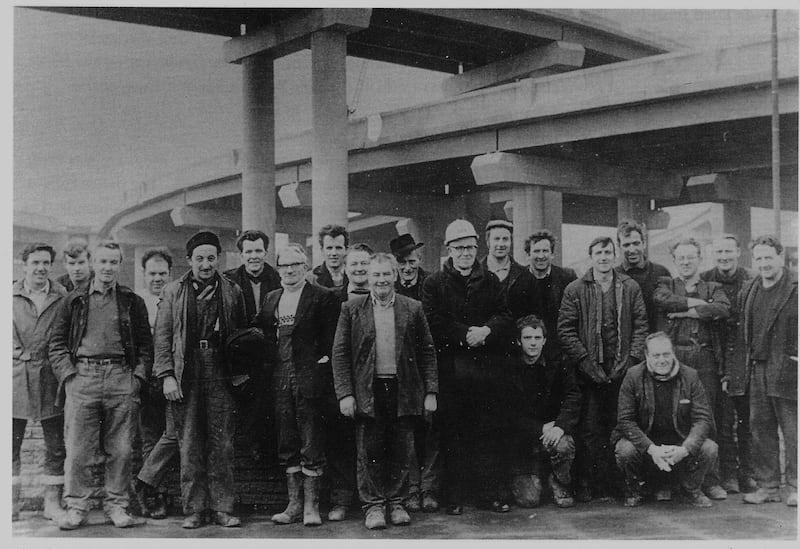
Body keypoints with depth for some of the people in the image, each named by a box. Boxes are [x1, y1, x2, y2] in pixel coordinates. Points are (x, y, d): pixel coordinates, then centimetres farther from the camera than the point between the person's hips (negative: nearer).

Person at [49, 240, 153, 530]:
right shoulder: (73, 301, 12)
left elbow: (145, 345, 11)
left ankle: (117, 506, 12)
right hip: (81, 376, 0)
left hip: (121, 377, 0)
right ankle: (76, 507, 7)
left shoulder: (133, 302, 12)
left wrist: (138, 376, -1)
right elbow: (57, 343, 10)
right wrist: (67, 374, -2)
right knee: (77, 449, -2)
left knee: (120, 450, 2)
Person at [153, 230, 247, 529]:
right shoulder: (173, 292, 7)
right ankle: (194, 509, 10)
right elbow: (162, 337, 4)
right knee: (189, 445, 3)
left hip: (221, 374, 1)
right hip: (186, 375, 0)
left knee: (222, 444, 2)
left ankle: (222, 507, 9)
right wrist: (167, 376, -5)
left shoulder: (232, 292, 9)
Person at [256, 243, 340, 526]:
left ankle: (311, 506, 5)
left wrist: (323, 360, -12)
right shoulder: (271, 298, 15)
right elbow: (264, 334, 18)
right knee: (287, 445, 9)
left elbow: (331, 339, -5)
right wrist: (275, 360, 5)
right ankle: (294, 504, 17)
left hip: (310, 376, -5)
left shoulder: (323, 297, -2)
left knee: (311, 444, -2)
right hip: (282, 378, 6)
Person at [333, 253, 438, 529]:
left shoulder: (413, 309, 6)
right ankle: (373, 505, 15)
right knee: (370, 453, 3)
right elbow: (340, 354, 2)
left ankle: (396, 503, 19)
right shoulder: (351, 309, 4)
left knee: (402, 453, 6)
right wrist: (345, 394, -5)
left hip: (403, 390, 1)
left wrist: (430, 392, 2)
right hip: (367, 391, -1)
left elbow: (427, 352, 8)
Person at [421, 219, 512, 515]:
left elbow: (505, 317, 7)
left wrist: (487, 331, -13)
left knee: (488, 431, 2)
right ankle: (455, 497, 8)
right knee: (452, 432, 1)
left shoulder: (490, 282, 14)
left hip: (486, 367, 2)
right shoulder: (434, 283, 7)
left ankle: (491, 493, 9)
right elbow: (434, 323, -5)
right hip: (450, 366, -2)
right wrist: (466, 333, -14)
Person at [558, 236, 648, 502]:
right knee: (589, 430, -3)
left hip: (622, 370, 2)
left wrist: (631, 359, -5)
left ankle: (617, 483, 10)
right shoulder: (574, 290, 3)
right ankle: (587, 485, 3)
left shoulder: (631, 288, 9)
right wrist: (585, 361, -9)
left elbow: (641, 325, 7)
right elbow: (565, 330, 0)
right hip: (589, 371, -1)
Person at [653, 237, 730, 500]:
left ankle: (710, 480, 6)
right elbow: (661, 299, -9)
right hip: (672, 357, -1)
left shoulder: (713, 288, 18)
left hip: (705, 359, 1)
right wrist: (696, 303, -5)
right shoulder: (666, 284, 16)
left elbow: (724, 309, -5)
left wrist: (688, 311, -8)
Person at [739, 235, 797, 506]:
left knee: (791, 430, 1)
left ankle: (794, 487, 10)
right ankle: (767, 485, 17)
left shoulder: (794, 290, -7)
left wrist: (792, 359, -13)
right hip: (758, 370, 6)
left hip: (787, 371, -6)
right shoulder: (748, 291, 12)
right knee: (761, 429, 9)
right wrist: (746, 365, 12)